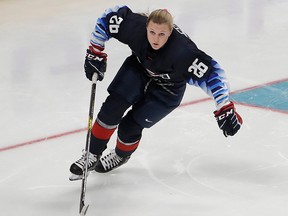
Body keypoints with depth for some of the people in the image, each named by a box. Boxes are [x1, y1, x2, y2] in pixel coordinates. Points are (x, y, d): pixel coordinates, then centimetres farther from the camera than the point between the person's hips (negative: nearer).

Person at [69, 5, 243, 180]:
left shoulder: (183, 52, -42)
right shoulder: (135, 26, -31)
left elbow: (212, 73, -39)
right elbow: (108, 17, -14)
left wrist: (225, 109, -42)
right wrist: (95, 53, -12)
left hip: (167, 89, -3)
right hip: (138, 68, 3)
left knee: (130, 127, -4)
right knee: (112, 108, -14)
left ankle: (121, 155, 31)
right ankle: (92, 155, 5)